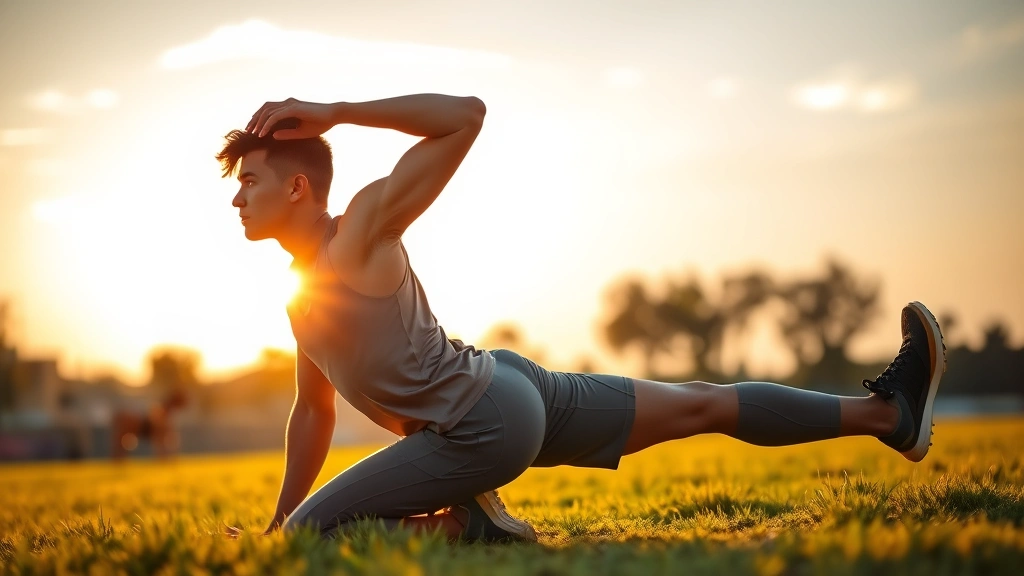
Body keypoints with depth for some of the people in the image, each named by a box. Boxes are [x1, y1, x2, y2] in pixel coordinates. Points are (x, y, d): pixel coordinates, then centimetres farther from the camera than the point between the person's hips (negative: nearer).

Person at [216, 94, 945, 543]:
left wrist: (332, 112, -16)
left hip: (481, 427, -9)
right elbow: (313, 412, 27)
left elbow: (466, 114, -15)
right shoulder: (304, 301, 17)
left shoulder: (366, 225, -9)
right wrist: (276, 520, 28)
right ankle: (884, 411, 23)